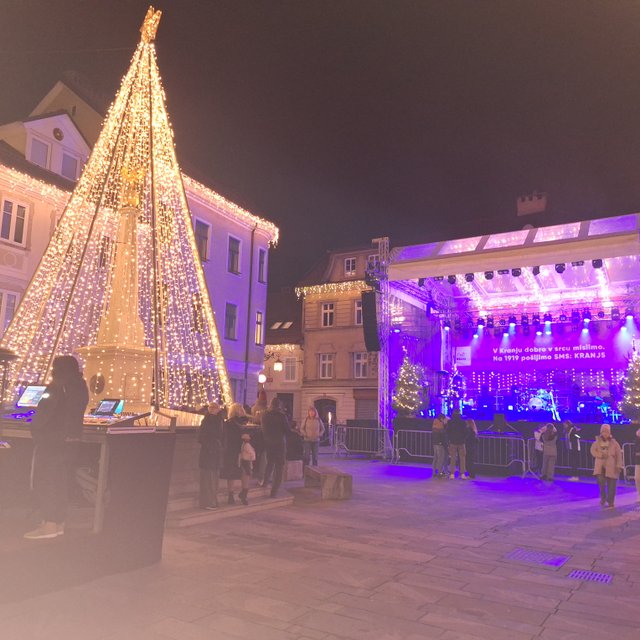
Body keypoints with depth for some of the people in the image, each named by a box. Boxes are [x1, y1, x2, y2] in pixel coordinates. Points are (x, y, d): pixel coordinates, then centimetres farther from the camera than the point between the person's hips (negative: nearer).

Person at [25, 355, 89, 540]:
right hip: (69, 440, 8)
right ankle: (59, 522, 17)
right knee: (59, 481, 13)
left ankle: (49, 524, -4)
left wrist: (35, 429, 1)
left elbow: (44, 412, -15)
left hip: (51, 441, -8)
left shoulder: (57, 388, -14)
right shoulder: (80, 388, 10)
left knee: (43, 482, -2)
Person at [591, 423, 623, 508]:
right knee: (601, 481, -17)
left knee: (611, 486, 1)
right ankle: (603, 498, 6)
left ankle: (610, 503, 16)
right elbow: (593, 451, -3)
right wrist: (601, 455, -20)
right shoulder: (597, 442, 5)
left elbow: (619, 455, 2)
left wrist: (619, 466, -5)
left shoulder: (614, 443, 2)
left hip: (611, 467, 0)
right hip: (600, 466, 1)